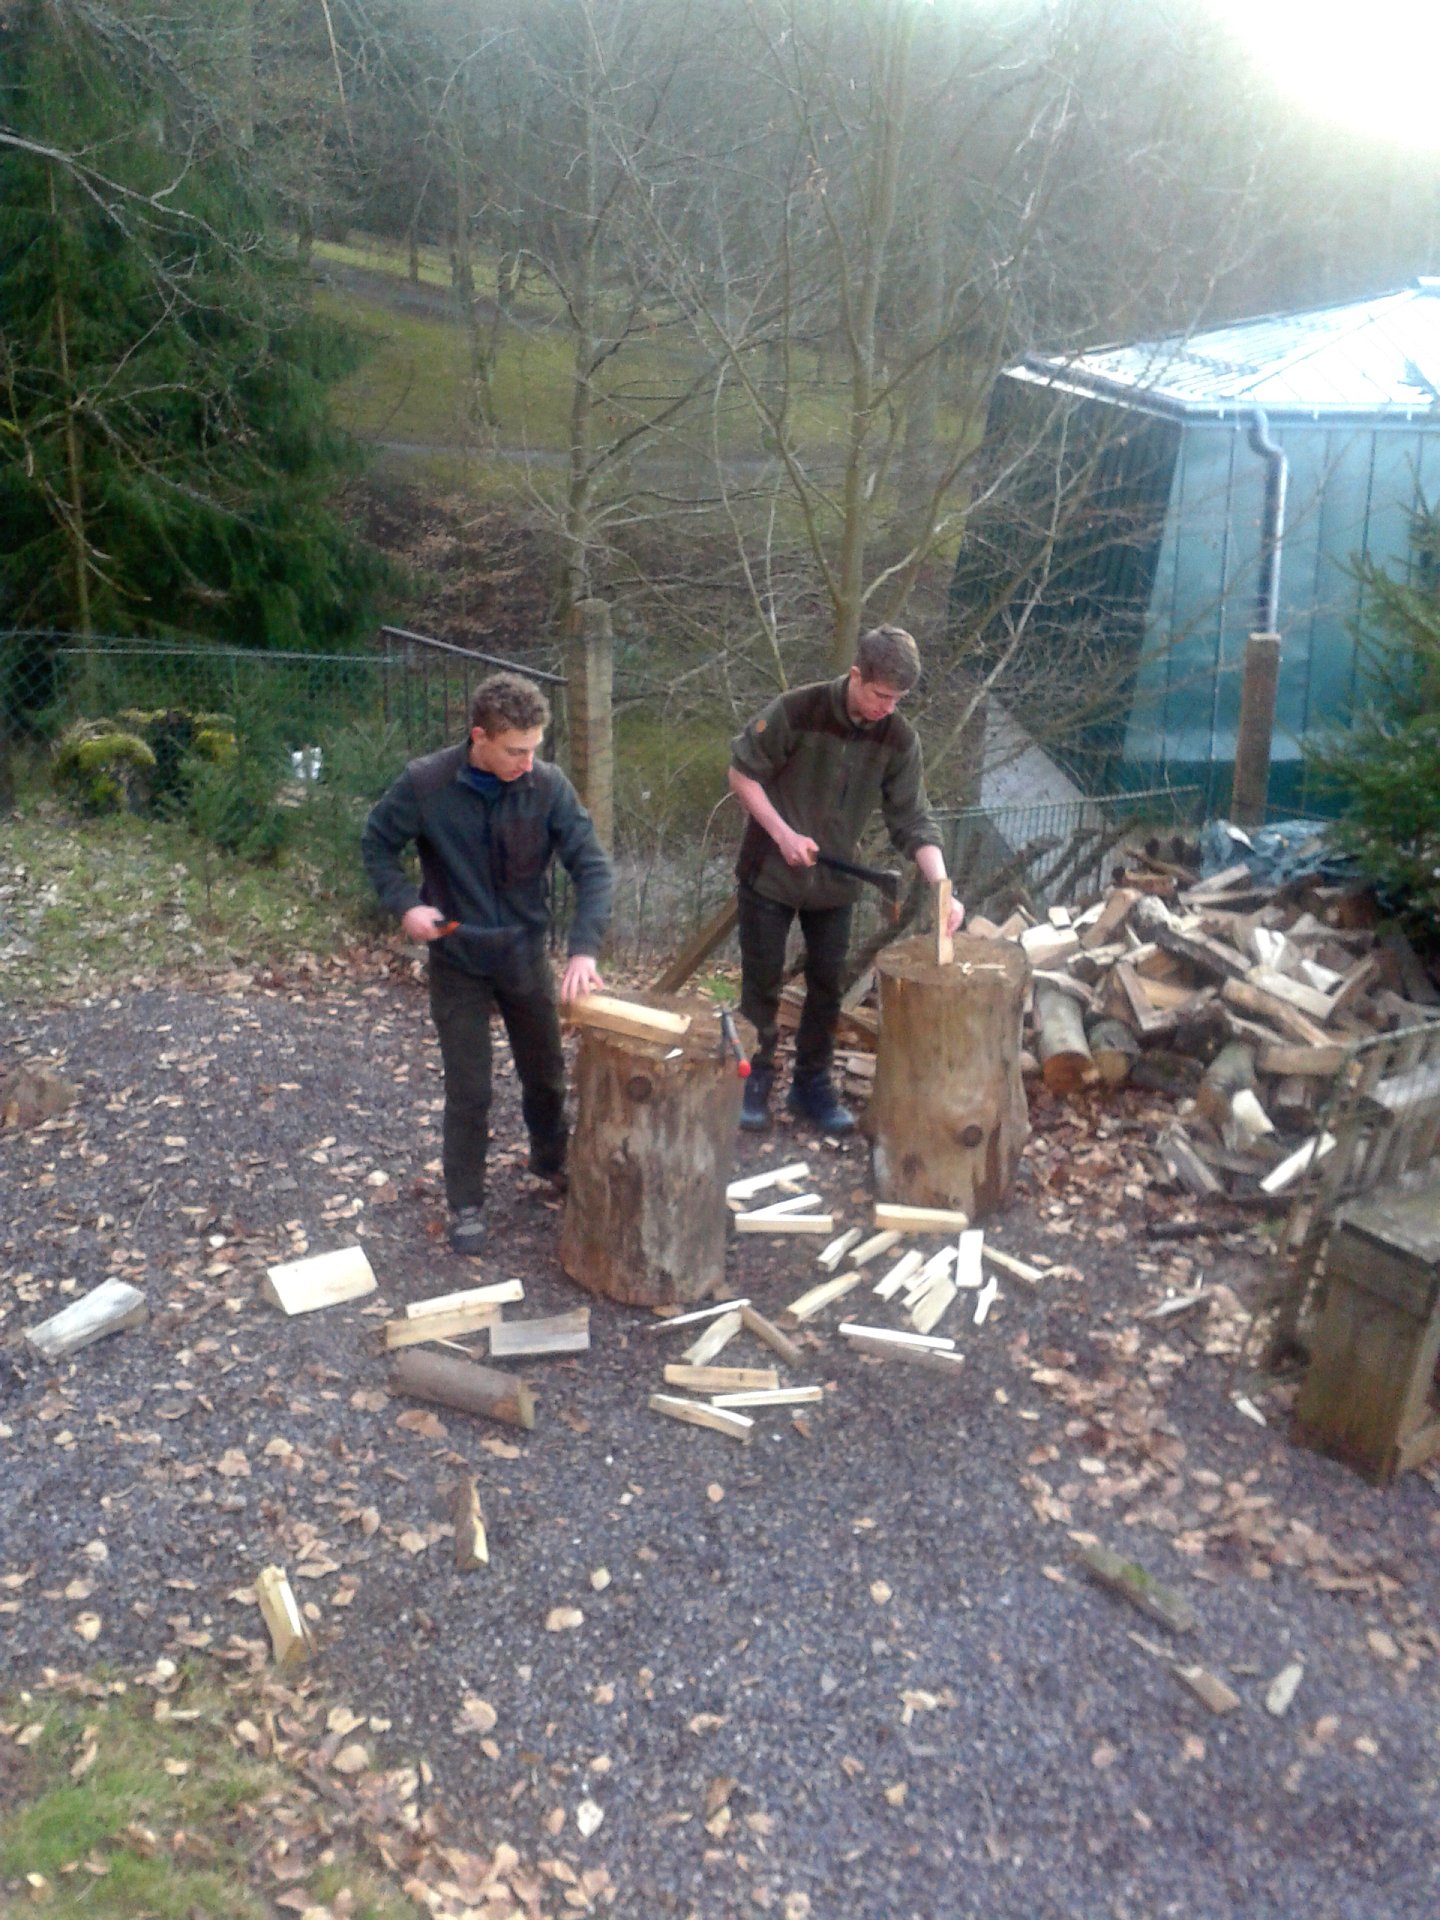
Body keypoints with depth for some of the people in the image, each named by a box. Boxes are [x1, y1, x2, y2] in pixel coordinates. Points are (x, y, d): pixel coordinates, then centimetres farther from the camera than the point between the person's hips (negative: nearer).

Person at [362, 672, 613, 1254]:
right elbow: (376, 844, -3)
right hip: (457, 960, -2)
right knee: (468, 1091, 4)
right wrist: (405, 903, -19)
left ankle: (551, 1160, 45)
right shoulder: (425, 784, -19)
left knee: (546, 1074, 18)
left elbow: (592, 867, -15)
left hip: (526, 954, 2)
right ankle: (465, 1203, 23)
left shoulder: (548, 785, -15)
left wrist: (583, 948, -27)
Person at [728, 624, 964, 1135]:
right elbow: (742, 772, -11)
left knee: (826, 984, 11)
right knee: (762, 982, 7)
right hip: (770, 873, -3)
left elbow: (913, 822, -10)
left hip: (834, 881, 4)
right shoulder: (797, 711, -21)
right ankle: (756, 1079, 24)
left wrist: (942, 888, -23)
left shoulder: (900, 739, -11)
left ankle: (812, 1084, 27)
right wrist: (782, 833, -21)